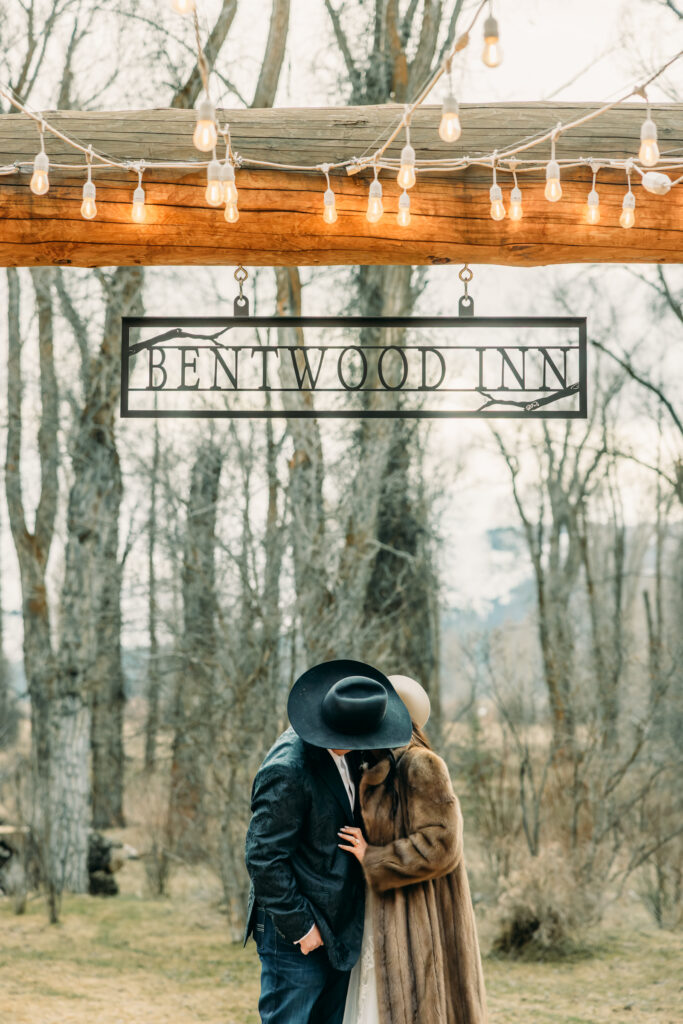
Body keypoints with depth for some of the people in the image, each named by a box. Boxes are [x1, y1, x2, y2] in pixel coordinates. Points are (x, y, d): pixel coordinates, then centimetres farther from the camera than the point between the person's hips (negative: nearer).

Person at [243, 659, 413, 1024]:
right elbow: (264, 857, -21)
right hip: (294, 937, -9)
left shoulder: (340, 757, 7)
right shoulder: (286, 770, -21)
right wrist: (299, 926, -17)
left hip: (337, 928, 9)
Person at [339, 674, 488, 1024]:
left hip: (416, 926, -9)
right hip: (385, 922, 9)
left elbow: (438, 845, -19)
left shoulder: (420, 765, -13)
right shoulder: (382, 771, 15)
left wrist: (372, 859, -14)